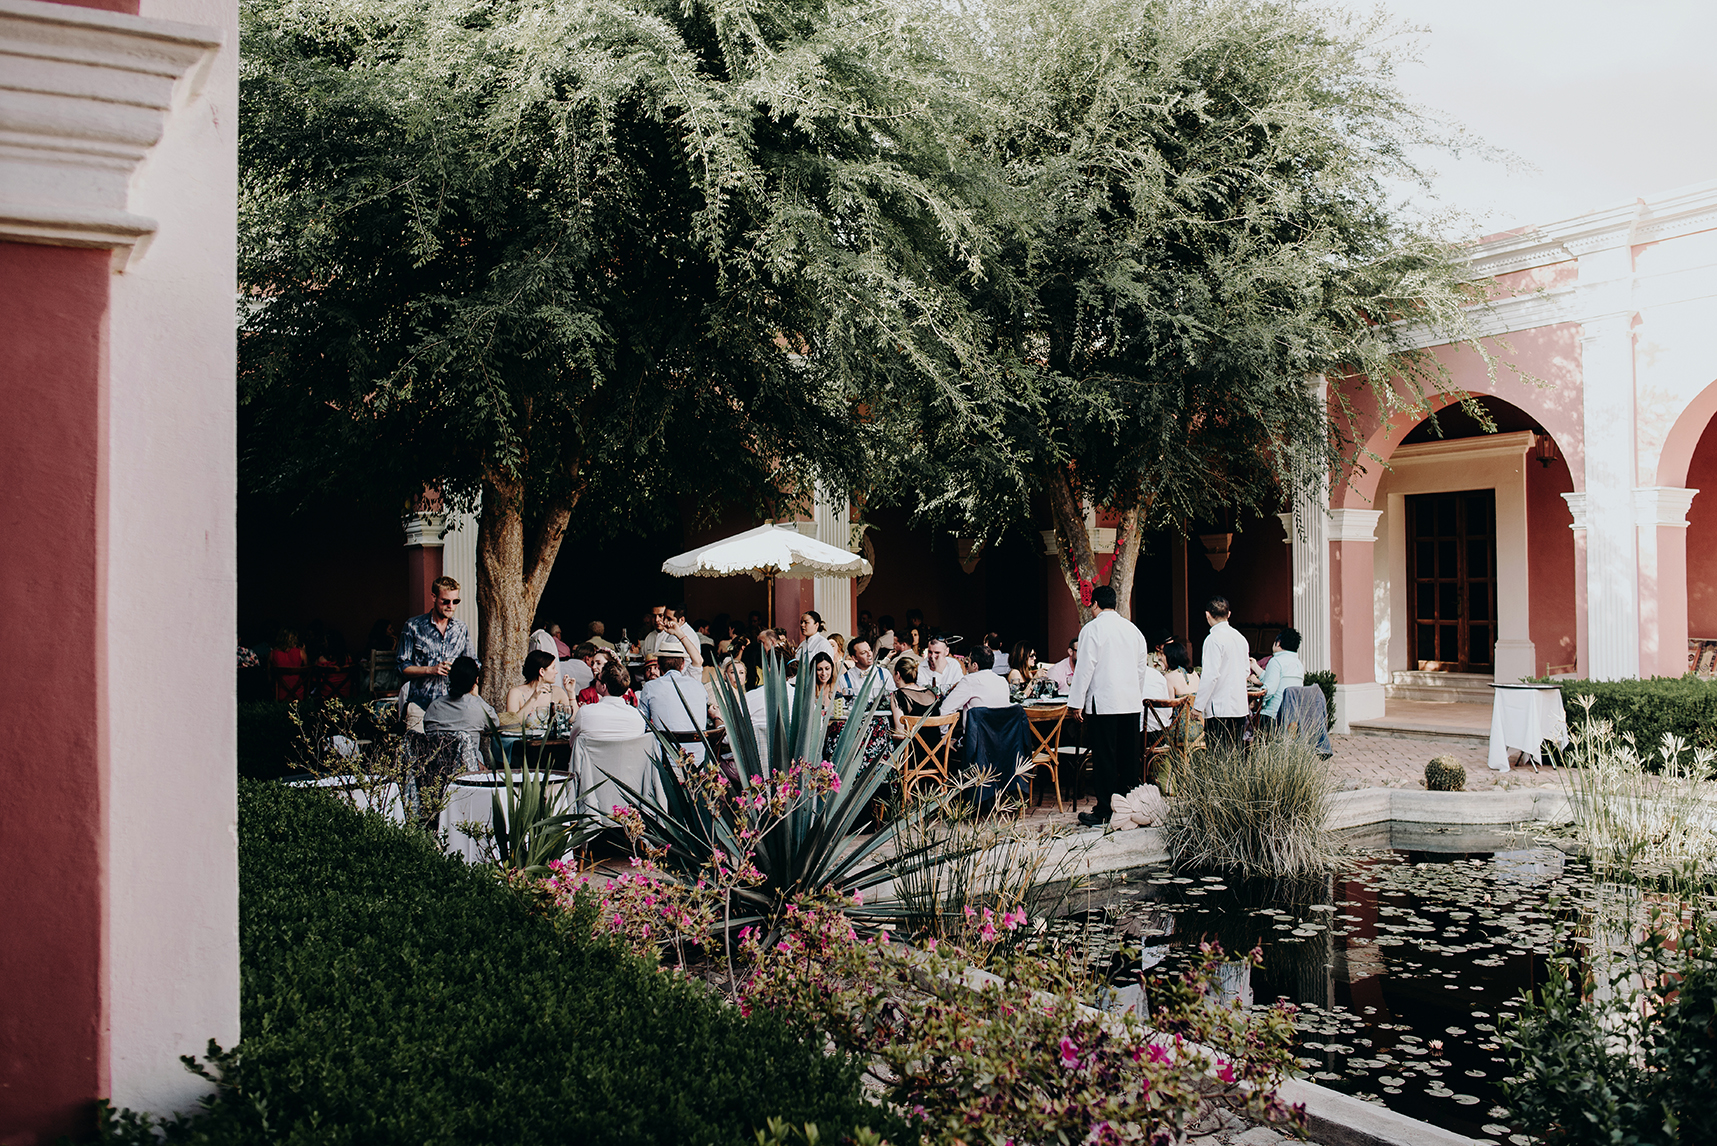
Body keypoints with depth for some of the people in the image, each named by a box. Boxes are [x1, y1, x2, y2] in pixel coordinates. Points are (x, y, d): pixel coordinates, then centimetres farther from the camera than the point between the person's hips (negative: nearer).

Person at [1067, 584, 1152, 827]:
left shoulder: (1092, 629, -7)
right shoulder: (1133, 629, 12)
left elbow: (1085, 668, -10)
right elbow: (1142, 666, 17)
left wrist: (1076, 703, -6)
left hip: (1103, 703, -6)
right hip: (1132, 702, 6)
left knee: (1104, 758, -3)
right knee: (1129, 756, 10)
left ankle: (1104, 811, 0)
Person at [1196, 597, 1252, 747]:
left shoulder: (1214, 639, -12)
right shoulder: (1240, 637, 12)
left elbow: (1211, 676, -17)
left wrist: (1198, 706, -12)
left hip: (1220, 709, -8)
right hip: (1240, 708, 8)